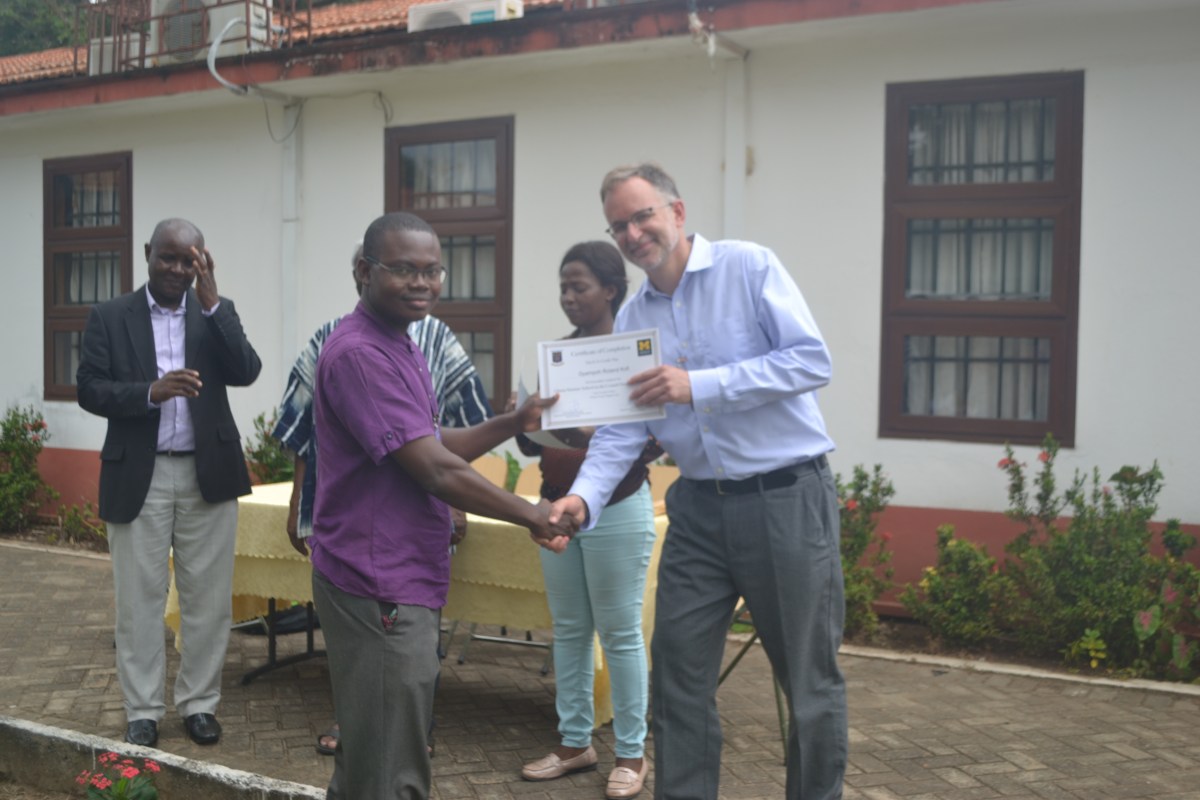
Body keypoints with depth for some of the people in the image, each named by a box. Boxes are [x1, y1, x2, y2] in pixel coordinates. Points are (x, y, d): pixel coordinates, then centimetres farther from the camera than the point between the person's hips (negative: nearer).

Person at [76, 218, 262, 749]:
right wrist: (151, 392, -20)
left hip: (207, 475, 1)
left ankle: (199, 702, 19)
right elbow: (89, 389, -4)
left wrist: (211, 303, -15)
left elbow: (246, 373, -8)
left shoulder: (218, 312, 6)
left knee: (207, 596, 6)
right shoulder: (109, 316, 3)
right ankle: (143, 710, 16)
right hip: (138, 477, -1)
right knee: (139, 598, 5)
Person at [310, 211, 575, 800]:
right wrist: (532, 518, -12)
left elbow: (430, 447, 19)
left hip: (397, 579, 10)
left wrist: (513, 423, 7)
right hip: (379, 585, -10)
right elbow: (436, 472, -23)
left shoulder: (398, 346, 13)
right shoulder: (359, 352, -20)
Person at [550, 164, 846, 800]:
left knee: (809, 679, 7)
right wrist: (583, 497, -16)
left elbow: (812, 361, -16)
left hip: (787, 498, -5)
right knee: (678, 671, 9)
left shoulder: (749, 267, -7)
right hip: (699, 506, 5)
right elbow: (622, 429, 2)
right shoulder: (632, 317, 8)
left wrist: (699, 385, -22)